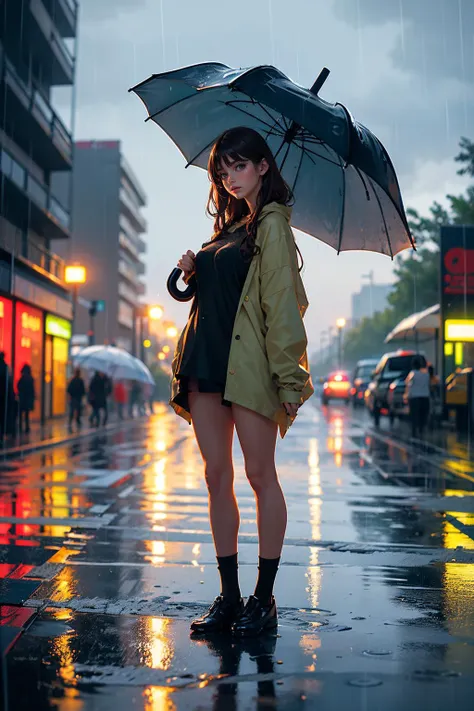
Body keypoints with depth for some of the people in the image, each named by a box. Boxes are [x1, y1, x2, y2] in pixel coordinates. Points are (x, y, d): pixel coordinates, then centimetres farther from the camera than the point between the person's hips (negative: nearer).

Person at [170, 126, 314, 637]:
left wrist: (288, 377, -16)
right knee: (217, 474, 6)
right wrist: (192, 272, 6)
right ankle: (228, 596, 15)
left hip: (248, 364, -8)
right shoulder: (229, 225, 21)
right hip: (207, 359, 8)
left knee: (260, 473, -2)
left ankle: (264, 599, 7)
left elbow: (282, 303, -11)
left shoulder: (272, 223, -2)